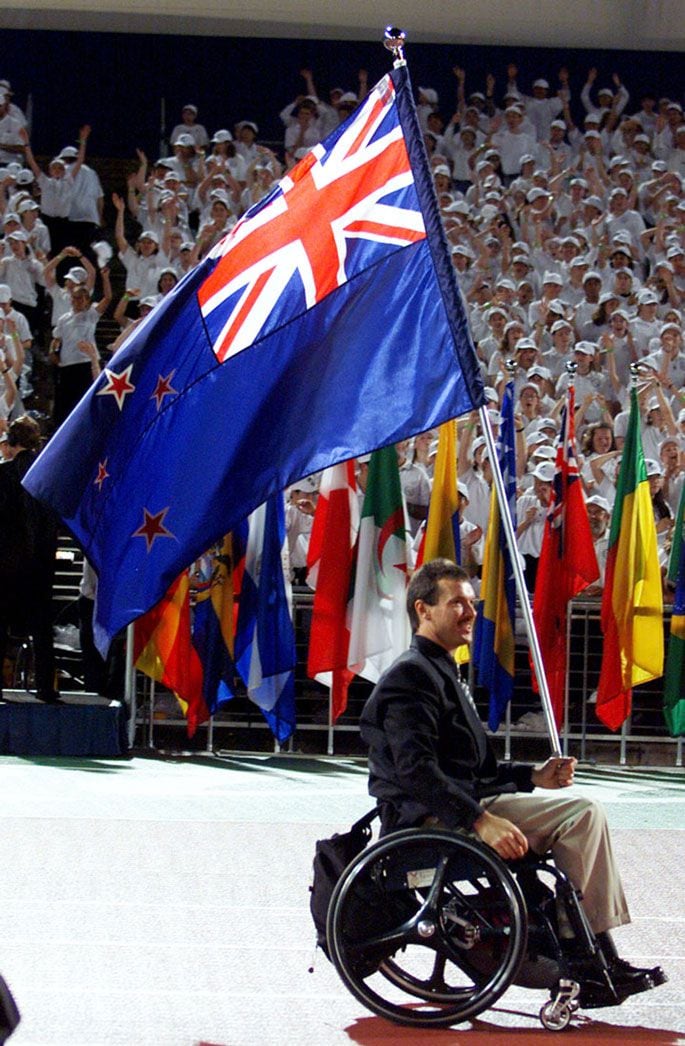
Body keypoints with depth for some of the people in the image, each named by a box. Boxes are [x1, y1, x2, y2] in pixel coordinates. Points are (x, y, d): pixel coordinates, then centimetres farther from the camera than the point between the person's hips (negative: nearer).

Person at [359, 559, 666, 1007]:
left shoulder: (443, 672, 25)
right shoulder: (411, 675, -10)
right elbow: (416, 771, -23)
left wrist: (534, 777, 13)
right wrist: (481, 821, -29)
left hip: (461, 808, 11)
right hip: (431, 820, -11)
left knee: (582, 814, 5)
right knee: (582, 814, -18)